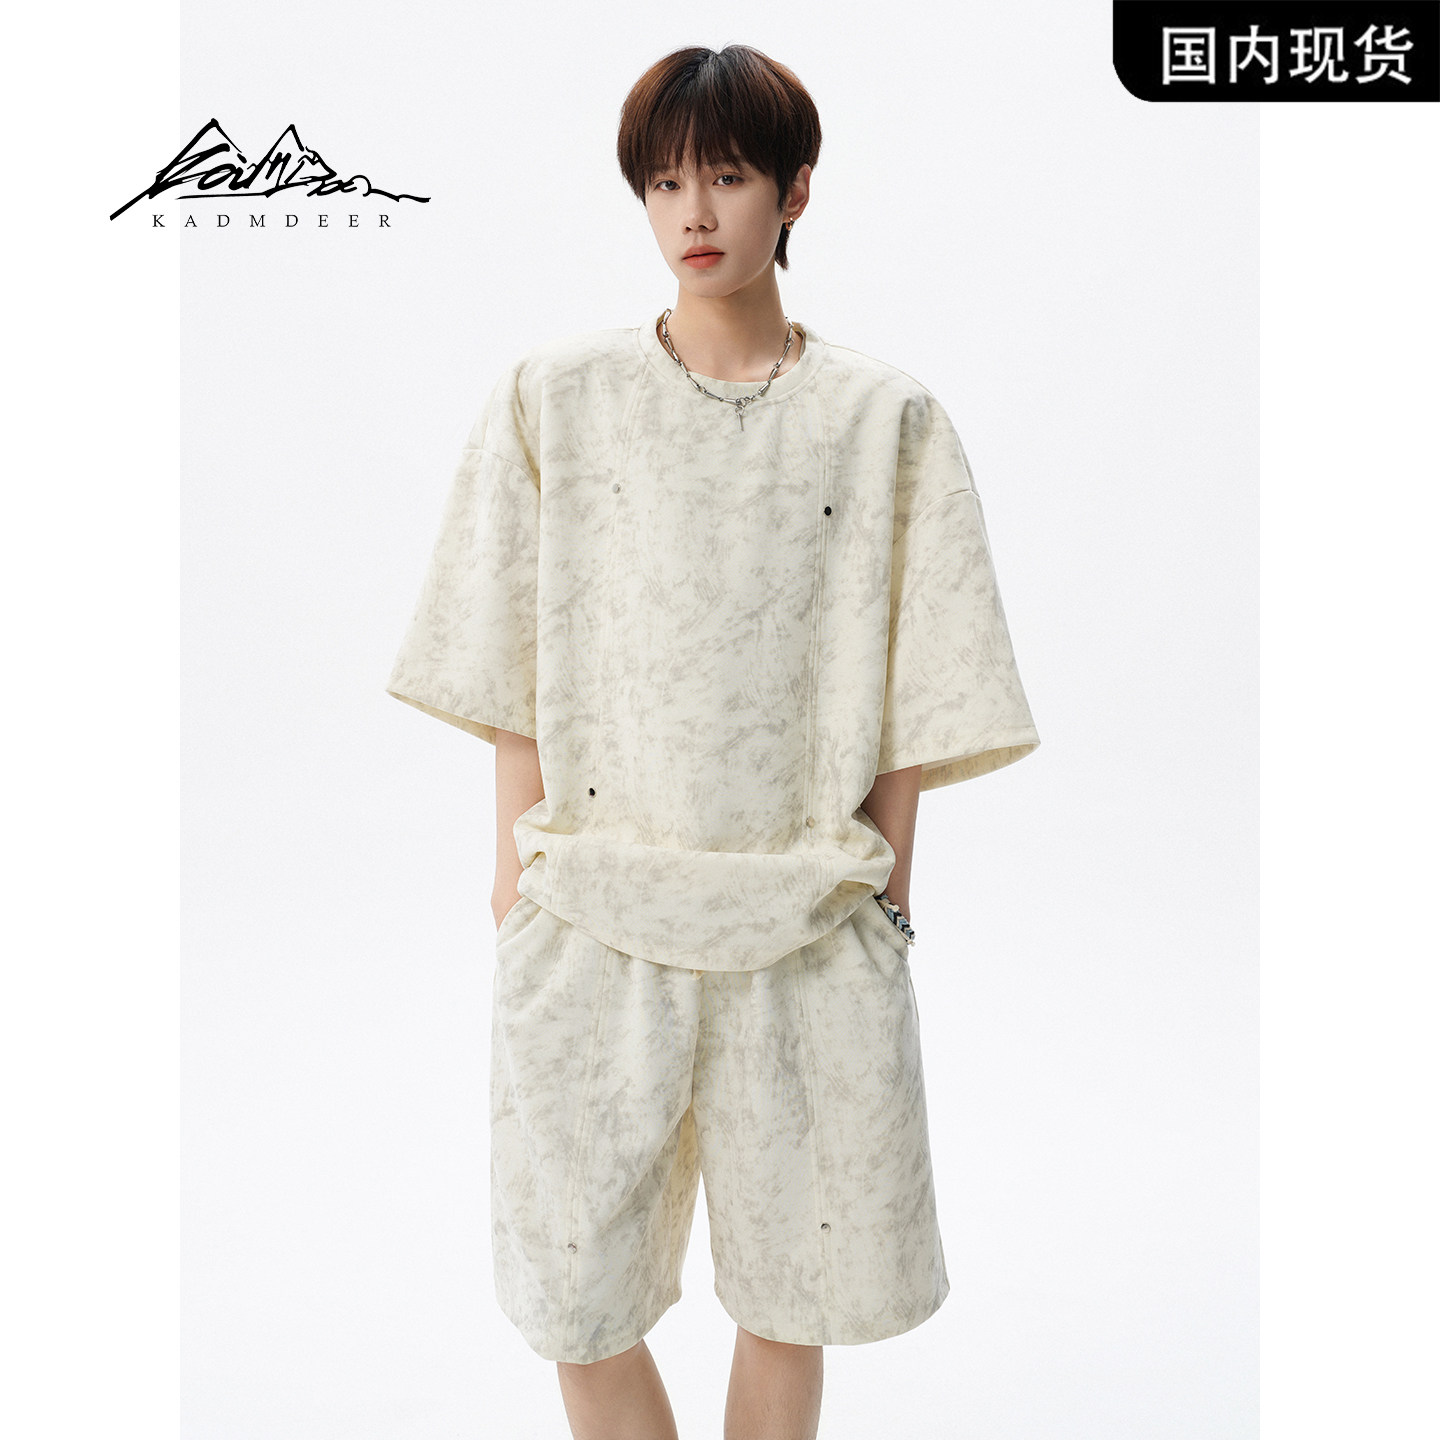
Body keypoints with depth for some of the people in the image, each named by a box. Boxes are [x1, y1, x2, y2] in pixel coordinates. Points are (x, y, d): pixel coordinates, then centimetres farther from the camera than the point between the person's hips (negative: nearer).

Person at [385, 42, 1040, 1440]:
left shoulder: (883, 418, 3)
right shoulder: (554, 397, 3)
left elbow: (911, 690, 3)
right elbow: (514, 671, 4)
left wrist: (883, 878, 0)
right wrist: (517, 860, 0)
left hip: (807, 917, 0)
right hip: (596, 906, 1)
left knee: (793, 1278, 12)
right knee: (578, 1290, 7)